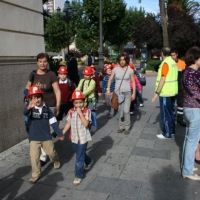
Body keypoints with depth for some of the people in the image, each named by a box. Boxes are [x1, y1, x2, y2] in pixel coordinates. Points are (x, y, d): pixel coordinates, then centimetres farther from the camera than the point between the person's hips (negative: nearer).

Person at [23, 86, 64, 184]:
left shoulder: (46, 108, -5)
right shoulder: (30, 107, -13)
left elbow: (53, 121, 3)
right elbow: (25, 112, -38)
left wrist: (59, 133, 5)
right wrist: (29, 107, -62)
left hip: (46, 136, 2)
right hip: (34, 138, -1)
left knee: (51, 152, 16)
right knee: (34, 157, -2)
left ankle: (56, 161, 49)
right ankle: (36, 174, 19)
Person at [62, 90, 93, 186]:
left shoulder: (87, 111, -14)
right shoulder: (71, 112, -1)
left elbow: (86, 124, -24)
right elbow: (68, 123, 6)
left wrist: (80, 113, -27)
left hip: (83, 138, -5)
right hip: (74, 137, 5)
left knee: (79, 158, -1)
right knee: (80, 154, 24)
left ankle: (78, 176, 14)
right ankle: (88, 161, 54)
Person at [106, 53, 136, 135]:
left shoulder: (130, 70, -4)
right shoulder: (115, 69, -1)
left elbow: (133, 82, 0)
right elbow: (110, 79, 3)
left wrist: (134, 93, -5)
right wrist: (108, 89, -9)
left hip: (127, 93, -2)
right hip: (117, 92, 2)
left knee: (126, 111, -8)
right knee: (120, 110, 9)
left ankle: (127, 127, 8)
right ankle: (121, 126, 22)